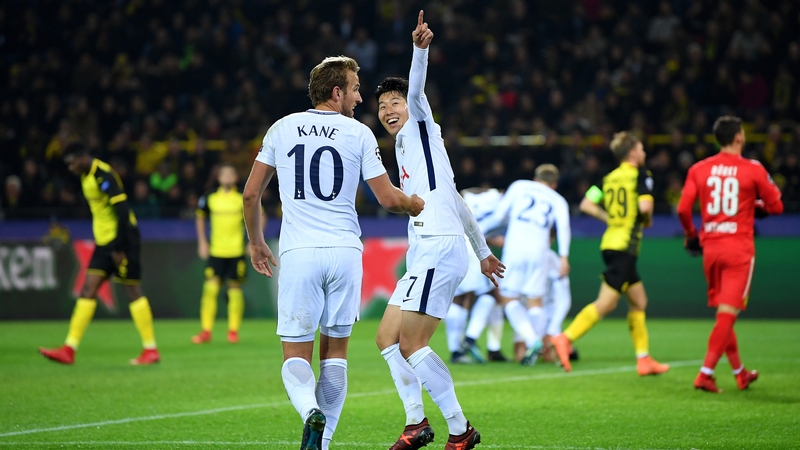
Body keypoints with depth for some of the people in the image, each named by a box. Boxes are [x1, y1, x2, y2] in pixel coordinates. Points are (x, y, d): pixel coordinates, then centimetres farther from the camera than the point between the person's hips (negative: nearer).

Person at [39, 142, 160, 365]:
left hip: (121, 239, -9)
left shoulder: (103, 175, -17)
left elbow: (122, 210, -22)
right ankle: (69, 349, -2)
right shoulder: (86, 177, 12)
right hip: (104, 242, 9)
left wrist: (120, 248, -22)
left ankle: (151, 350, 5)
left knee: (132, 291, -3)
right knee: (88, 290, 2)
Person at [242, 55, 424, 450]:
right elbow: (388, 198, 2)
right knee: (335, 350, 13)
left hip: (298, 253, 0)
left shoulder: (282, 129, 7)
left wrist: (256, 243, 24)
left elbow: (250, 194, 10)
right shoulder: (359, 133, 2)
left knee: (296, 355, 2)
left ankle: (310, 412, -27)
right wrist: (420, 205, 23)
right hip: (345, 253, 0)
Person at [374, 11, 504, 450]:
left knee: (411, 345, -14)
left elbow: (416, 91, -19)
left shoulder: (420, 128, 4)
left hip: (439, 249, -10)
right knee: (387, 339, 10)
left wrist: (420, 49, -37)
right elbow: (454, 201, 29)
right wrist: (483, 251, 31)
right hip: (423, 254, 10)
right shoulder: (404, 148, 26)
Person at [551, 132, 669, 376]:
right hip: (625, 246, -8)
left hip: (610, 242, 8)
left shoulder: (610, 177, 13)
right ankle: (565, 339, -18)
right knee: (606, 303, -11)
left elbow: (586, 205, 9)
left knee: (638, 301, 14)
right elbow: (644, 205, -19)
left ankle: (644, 358, 15)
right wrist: (647, 221, 2)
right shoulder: (641, 174, -6)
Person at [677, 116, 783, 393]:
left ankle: (740, 373, 27)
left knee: (723, 311, 16)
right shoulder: (753, 170, -5)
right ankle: (705, 374, -15)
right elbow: (776, 206, 1)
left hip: (710, 247, 4)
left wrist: (691, 235, 16)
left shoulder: (699, 169, 2)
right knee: (728, 313, -5)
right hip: (739, 248, -4)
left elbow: (683, 209, -2)